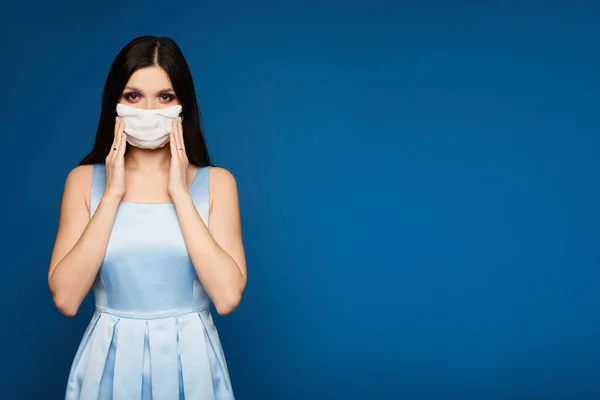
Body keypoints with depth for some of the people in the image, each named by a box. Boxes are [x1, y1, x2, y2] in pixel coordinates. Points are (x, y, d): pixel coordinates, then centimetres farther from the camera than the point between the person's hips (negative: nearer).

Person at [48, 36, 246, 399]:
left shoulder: (216, 181, -4)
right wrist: (112, 194, -13)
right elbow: (65, 298, -11)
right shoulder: (84, 179, -1)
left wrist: (179, 192, -15)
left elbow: (227, 296, -15)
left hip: (189, 363, 0)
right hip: (110, 363, 1)